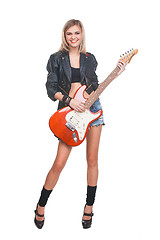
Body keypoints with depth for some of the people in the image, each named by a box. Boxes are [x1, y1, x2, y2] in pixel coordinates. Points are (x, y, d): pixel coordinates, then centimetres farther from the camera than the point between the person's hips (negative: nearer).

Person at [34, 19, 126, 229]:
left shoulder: (89, 58, 10)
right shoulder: (57, 59, 3)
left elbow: (95, 86, 14)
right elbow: (51, 89, -2)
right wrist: (69, 100, -17)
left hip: (92, 108, 3)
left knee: (92, 160, 5)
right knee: (59, 163, -6)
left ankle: (89, 206, 21)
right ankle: (41, 207, 13)